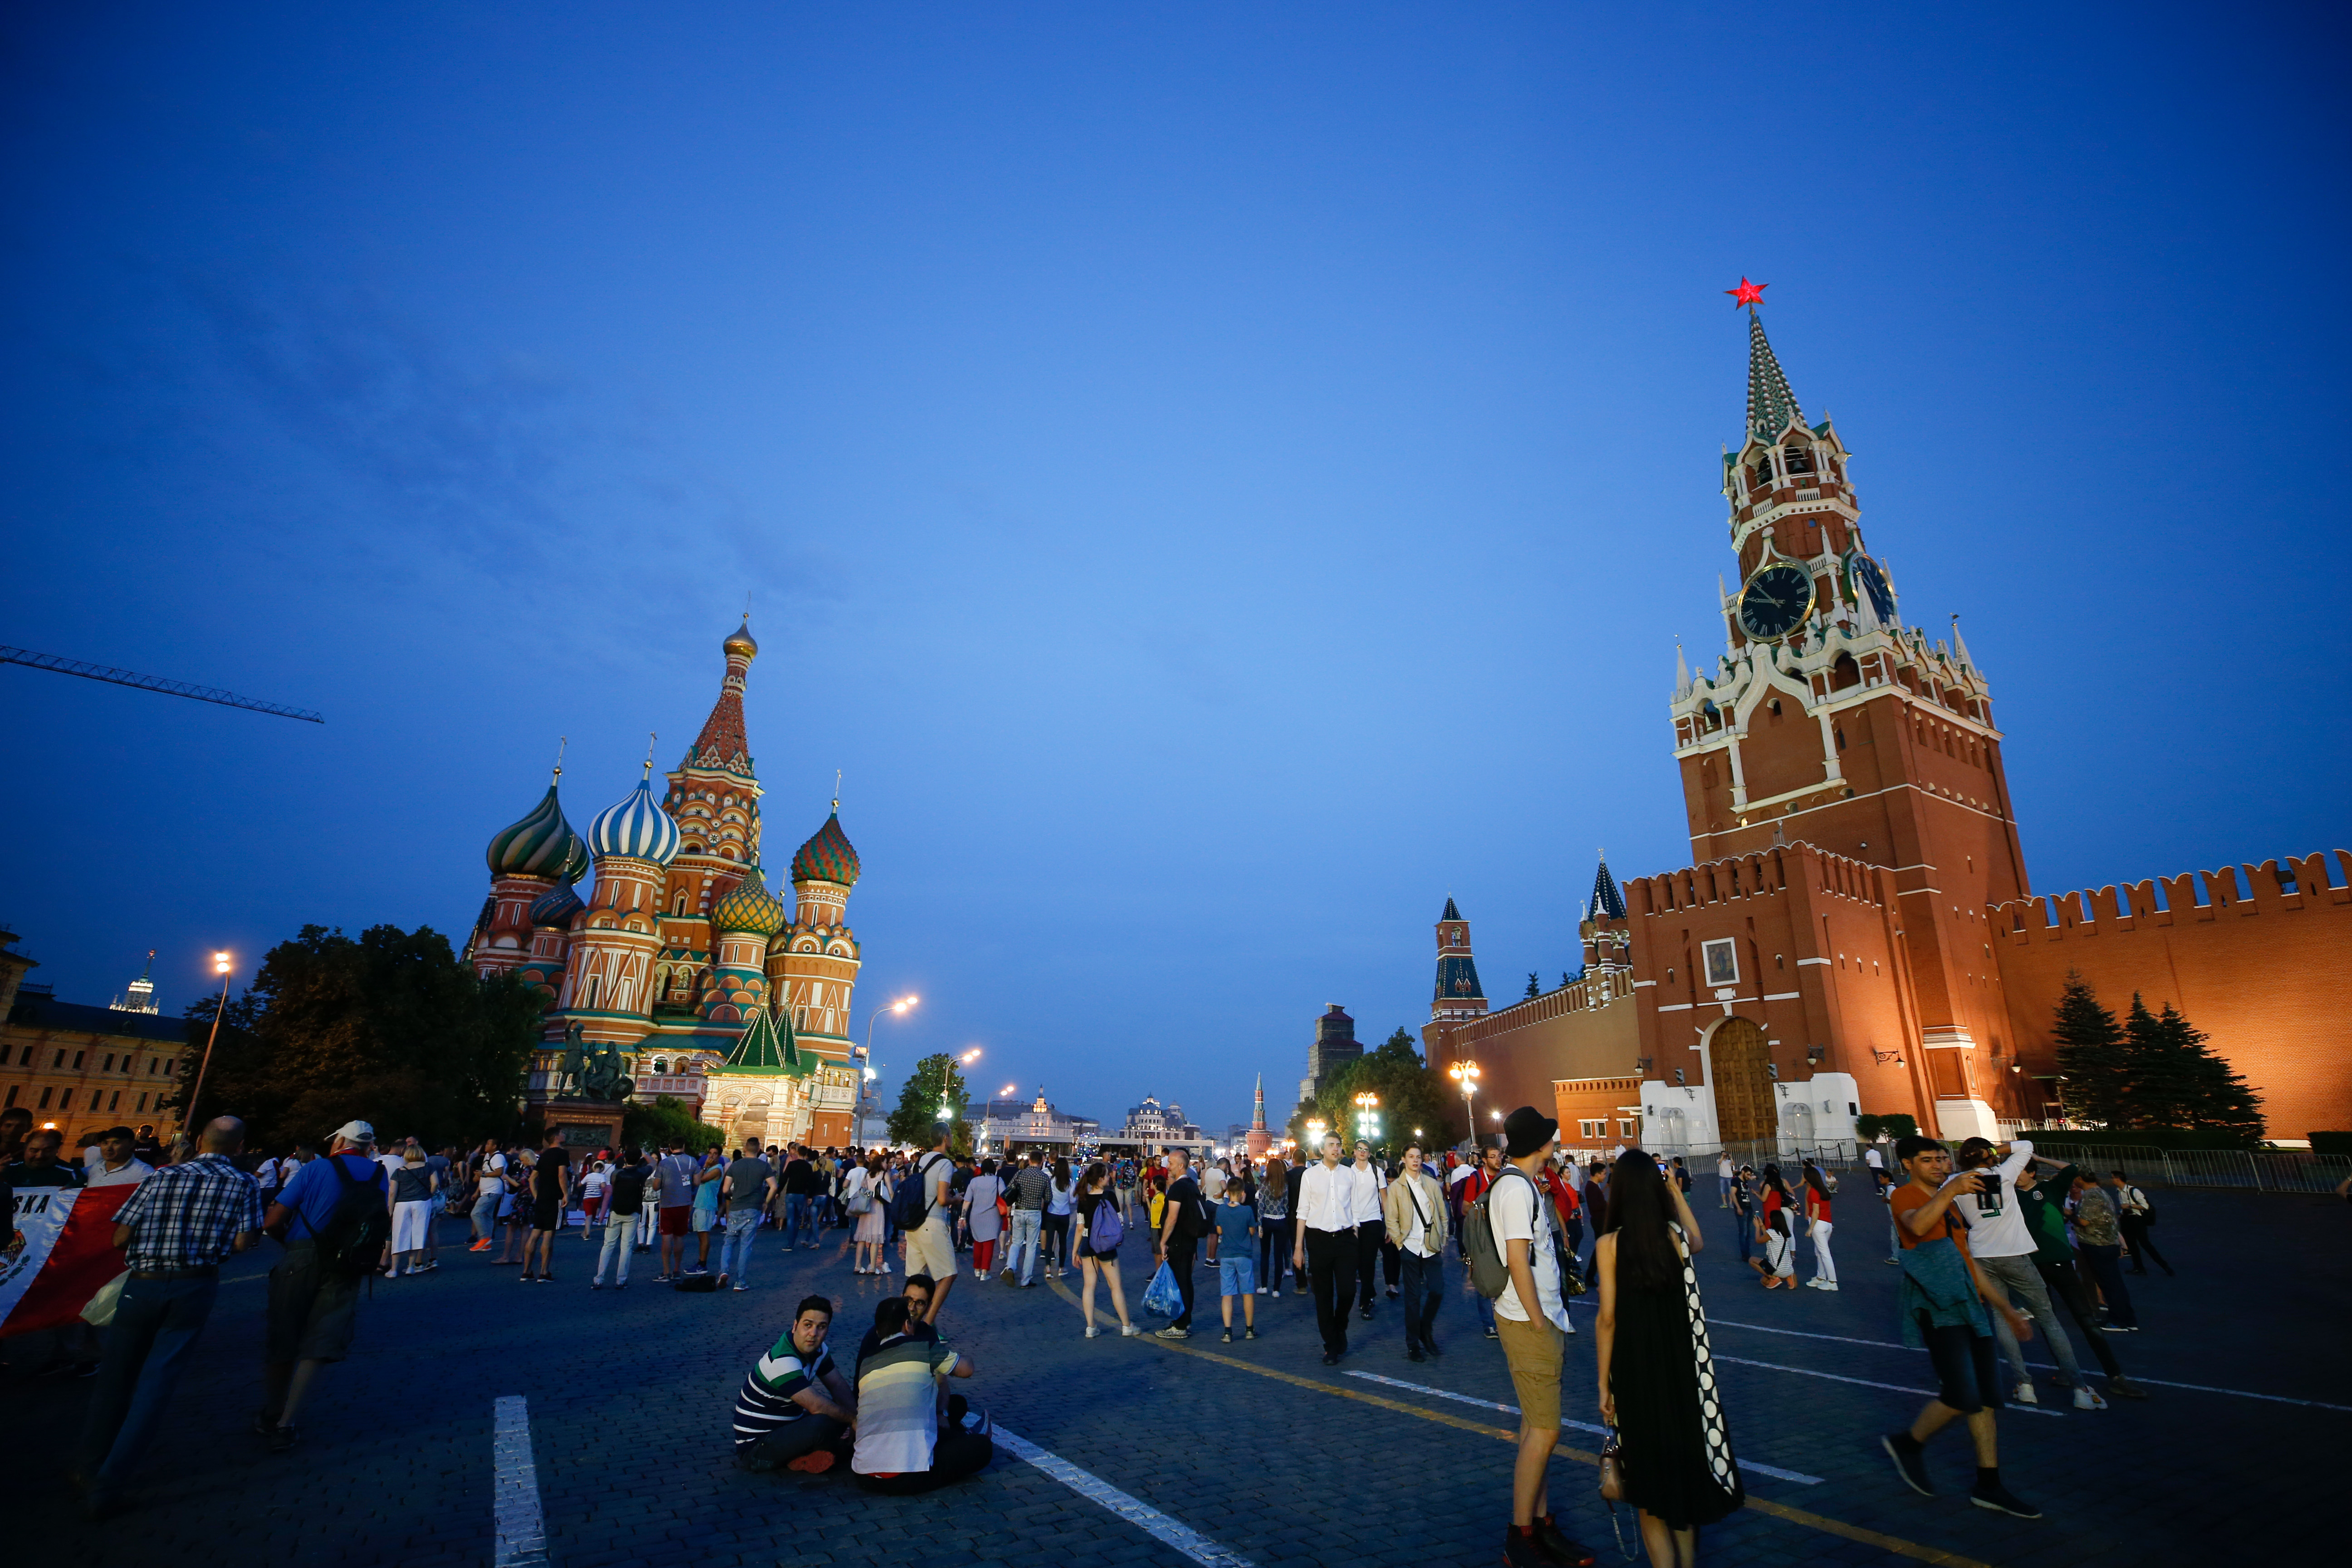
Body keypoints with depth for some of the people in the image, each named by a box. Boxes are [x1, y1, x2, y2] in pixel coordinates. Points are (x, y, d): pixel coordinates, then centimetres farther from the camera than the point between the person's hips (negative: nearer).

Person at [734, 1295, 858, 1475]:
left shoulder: (819, 1349, 0)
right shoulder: (783, 1360, -28)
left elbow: (839, 1386, 3)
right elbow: (817, 1406, -31)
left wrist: (853, 1415, -16)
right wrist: (852, 1419, -17)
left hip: (787, 1426, 9)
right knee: (822, 1424, -32)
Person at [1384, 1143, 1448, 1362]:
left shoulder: (1432, 1184, 9)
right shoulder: (1396, 1187, 3)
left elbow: (1442, 1214, 11)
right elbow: (1391, 1220, 3)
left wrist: (1442, 1241, 5)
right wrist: (1400, 1243, -5)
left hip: (1432, 1247, 2)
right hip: (1410, 1248, -2)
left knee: (1437, 1291, -2)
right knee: (1413, 1296, 2)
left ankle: (1425, 1330, 23)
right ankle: (1413, 1344, 14)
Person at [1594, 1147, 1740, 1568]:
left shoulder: (1610, 1244, -15)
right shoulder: (1676, 1235, -7)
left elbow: (1608, 1318, -12)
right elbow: (1700, 1244, 20)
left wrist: (1604, 1383, -3)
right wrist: (1679, 1196, 18)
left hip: (1634, 1370, -3)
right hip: (1679, 1365, 3)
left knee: (1648, 1472, 13)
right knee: (1683, 1451, 22)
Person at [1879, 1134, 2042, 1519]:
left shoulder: (1948, 1204, 23)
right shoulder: (1906, 1196, -5)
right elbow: (1917, 1225, -29)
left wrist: (2009, 1310, 27)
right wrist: (1950, 1191, -38)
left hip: (1969, 1305, 9)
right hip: (1939, 1308, -9)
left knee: (1987, 1395, 7)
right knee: (1962, 1396, -13)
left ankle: (1988, 1485, 15)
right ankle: (1908, 1444, 8)